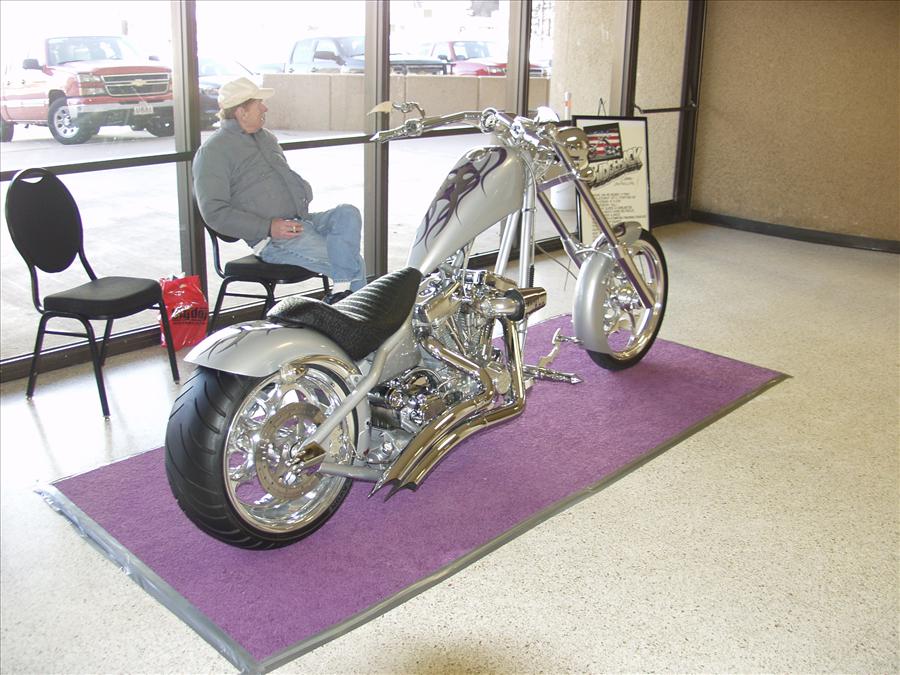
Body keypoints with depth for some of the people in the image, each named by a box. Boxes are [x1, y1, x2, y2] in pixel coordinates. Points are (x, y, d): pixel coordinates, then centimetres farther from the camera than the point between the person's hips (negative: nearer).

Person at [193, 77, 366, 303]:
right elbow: (215, 212, -12)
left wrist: (304, 196, 11)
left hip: (302, 221, 8)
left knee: (348, 213, -23)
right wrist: (268, 227, -20)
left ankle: (342, 288, -29)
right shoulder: (213, 152, -5)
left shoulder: (265, 137, 21)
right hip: (273, 240, -8)